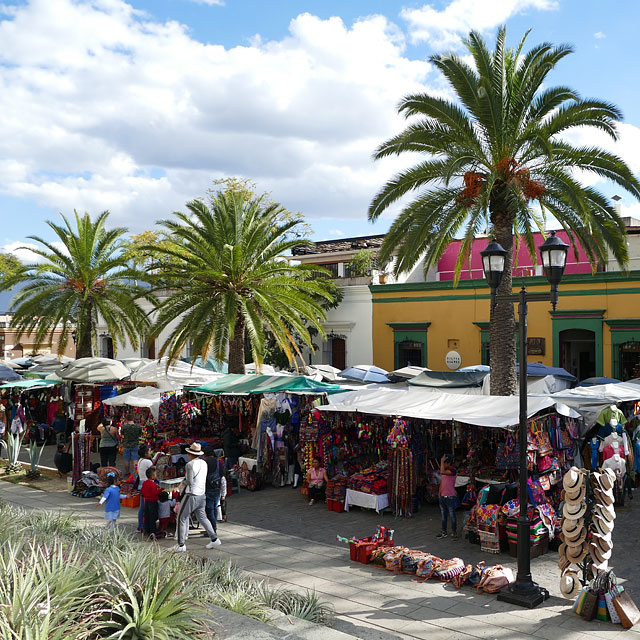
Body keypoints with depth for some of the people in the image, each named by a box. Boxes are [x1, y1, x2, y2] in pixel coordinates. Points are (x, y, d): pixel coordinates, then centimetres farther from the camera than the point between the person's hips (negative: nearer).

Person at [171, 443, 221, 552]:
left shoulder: (190, 465, -16)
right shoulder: (204, 463, 7)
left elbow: (189, 481, -19)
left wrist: (183, 483, 2)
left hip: (191, 495, -8)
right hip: (202, 494, 8)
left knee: (181, 518, 3)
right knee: (202, 517, 19)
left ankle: (181, 545, 5)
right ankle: (214, 539, 15)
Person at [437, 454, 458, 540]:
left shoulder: (453, 471, -14)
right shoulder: (444, 471, 13)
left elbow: (442, 472, -32)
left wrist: (442, 461, -24)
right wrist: (439, 493, 18)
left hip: (450, 497, -8)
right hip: (442, 497, 8)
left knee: (452, 516, 1)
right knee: (443, 515, 15)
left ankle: (454, 532, 10)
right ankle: (443, 532, 24)